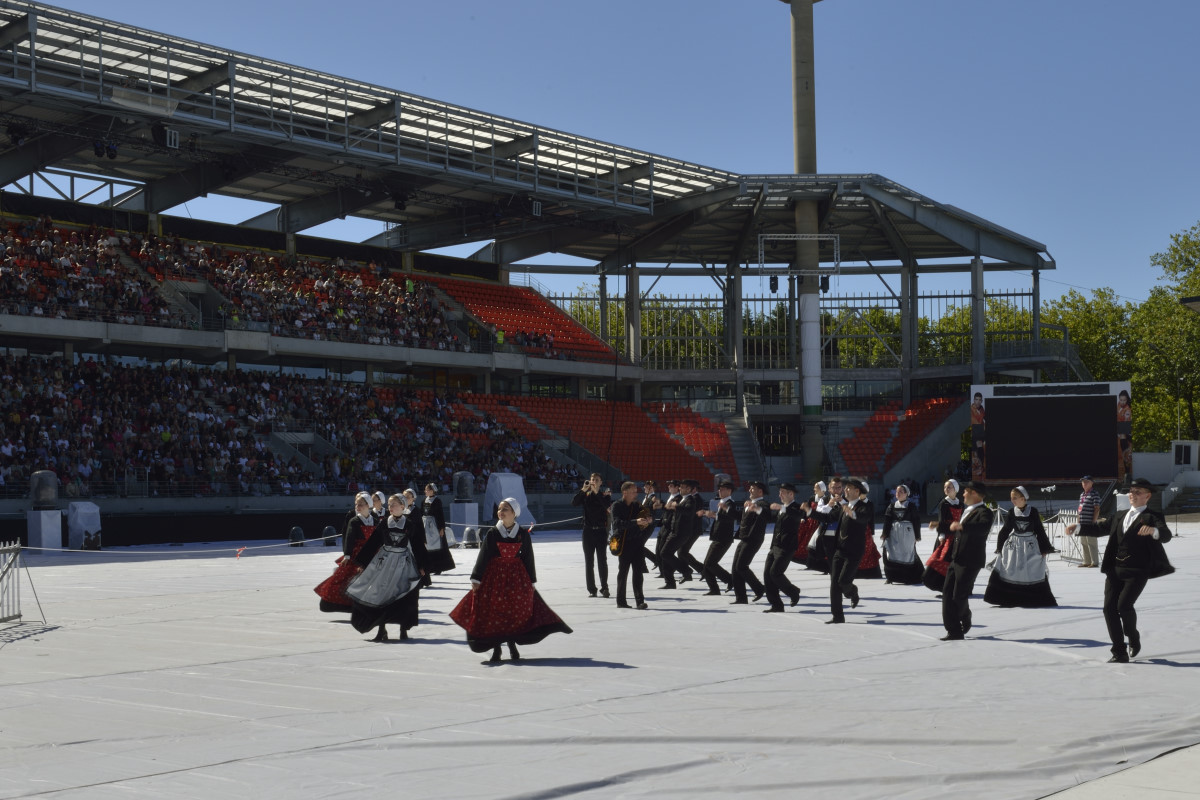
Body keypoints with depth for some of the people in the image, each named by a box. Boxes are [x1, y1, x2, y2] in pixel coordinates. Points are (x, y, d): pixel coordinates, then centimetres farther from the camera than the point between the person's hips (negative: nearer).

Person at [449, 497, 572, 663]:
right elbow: (483, 556, -4)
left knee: (516, 611, 3)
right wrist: (476, 579, -9)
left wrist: (531, 581, 7)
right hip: (495, 576, -1)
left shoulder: (523, 534, 0)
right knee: (494, 612, -1)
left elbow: (528, 557, 6)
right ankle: (496, 650, 7)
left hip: (517, 576, 1)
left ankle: (512, 646, 19)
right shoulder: (493, 533, -3)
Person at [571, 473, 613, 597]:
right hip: (588, 530, 2)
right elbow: (574, 502, -10)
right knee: (589, 561, 3)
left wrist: (597, 492, -24)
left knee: (602, 560, -2)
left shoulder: (605, 494, 3)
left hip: (601, 530, -2)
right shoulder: (586, 495, 7)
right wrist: (583, 490, -21)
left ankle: (604, 587, 2)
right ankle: (591, 589, 6)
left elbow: (607, 505, -17)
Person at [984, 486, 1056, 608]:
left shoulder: (1033, 512, -5)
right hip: (1013, 545, 2)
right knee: (1007, 573, -1)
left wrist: (1044, 548, -1)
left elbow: (1040, 530, 0)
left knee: (1034, 574, 0)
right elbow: (1005, 530, 6)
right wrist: (1000, 547, 5)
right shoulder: (1012, 512, 1)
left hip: (1030, 545, -2)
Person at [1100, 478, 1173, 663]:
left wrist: (1153, 531, -39)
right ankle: (1120, 652, 3)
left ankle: (1133, 638, 11)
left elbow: (1166, 536, -16)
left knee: (1124, 604, -19)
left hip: (1137, 571, -6)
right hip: (1115, 569, 6)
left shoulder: (1152, 517, 2)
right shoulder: (1119, 517, 23)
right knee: (1109, 607, -5)